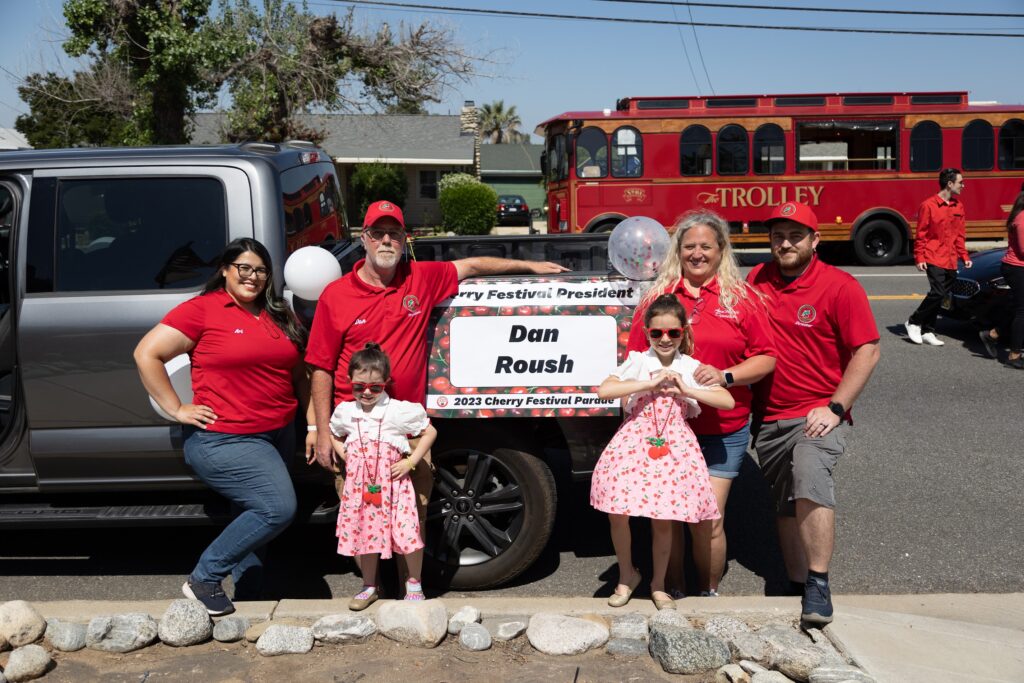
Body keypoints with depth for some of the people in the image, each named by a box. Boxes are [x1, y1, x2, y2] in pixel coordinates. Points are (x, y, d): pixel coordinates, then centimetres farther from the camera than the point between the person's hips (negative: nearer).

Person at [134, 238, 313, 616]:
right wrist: (177, 409, -11)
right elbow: (147, 354, -9)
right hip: (224, 440, -7)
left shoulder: (280, 316, 11)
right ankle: (203, 578, 1)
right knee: (278, 508, -17)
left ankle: (247, 597, 32)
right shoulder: (202, 309, -8)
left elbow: (298, 375, 19)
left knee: (257, 517, 16)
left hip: (278, 436, 7)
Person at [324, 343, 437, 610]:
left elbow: (430, 431, 0)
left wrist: (411, 461, -6)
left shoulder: (399, 410, -8)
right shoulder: (345, 412, 4)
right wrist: (345, 457, 7)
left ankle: (414, 582, 13)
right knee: (365, 534, 11)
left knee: (408, 534, -10)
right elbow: (333, 436, 25)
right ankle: (369, 587, 30)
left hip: (392, 484, -3)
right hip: (359, 486, 4)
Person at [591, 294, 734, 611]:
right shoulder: (638, 361, 2)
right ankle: (627, 575, 20)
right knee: (617, 512, -5)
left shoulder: (692, 368, 5)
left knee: (662, 519, 3)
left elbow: (728, 401, -2)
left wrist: (686, 389, -11)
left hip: (673, 445, 1)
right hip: (635, 440, 0)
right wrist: (649, 383, -14)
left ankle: (658, 584, 24)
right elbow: (603, 390, -12)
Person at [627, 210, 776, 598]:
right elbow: (635, 358, 13)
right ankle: (672, 592, 27)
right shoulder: (657, 297, 8)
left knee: (708, 520, -2)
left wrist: (725, 376, -14)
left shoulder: (742, 298, 3)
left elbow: (766, 358, 2)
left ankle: (709, 593, 22)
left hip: (722, 430, -1)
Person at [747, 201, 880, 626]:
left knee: (810, 479, -30)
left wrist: (834, 409, -16)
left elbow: (867, 352, -9)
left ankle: (819, 587, -22)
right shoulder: (757, 280, 6)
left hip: (818, 414, -5)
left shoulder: (840, 287, -8)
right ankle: (797, 584, 28)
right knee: (785, 505, 14)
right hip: (768, 418, 6)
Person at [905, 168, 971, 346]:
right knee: (938, 293, -16)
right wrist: (919, 258, -11)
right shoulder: (929, 205, -8)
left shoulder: (958, 206, 11)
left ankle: (927, 332, 15)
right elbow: (921, 234, -7)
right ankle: (914, 322, 2)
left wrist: (964, 256, 12)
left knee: (938, 296, 7)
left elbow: (960, 234, 16)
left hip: (951, 261, 6)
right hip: (934, 259, -6)